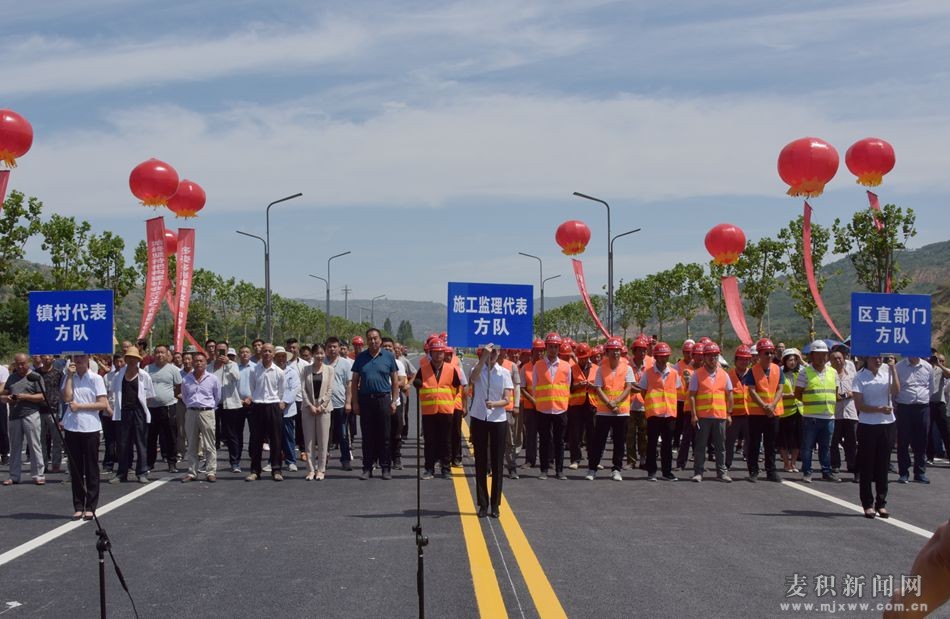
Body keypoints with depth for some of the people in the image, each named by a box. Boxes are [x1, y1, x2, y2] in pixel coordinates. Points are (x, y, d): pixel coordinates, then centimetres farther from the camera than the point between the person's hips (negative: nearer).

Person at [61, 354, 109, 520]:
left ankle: (90, 507, 7)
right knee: (75, 469, 6)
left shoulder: (96, 378, -1)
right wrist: (70, 376, -6)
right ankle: (78, 507, 12)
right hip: (72, 427, 3)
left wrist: (80, 406, -11)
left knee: (91, 469, 1)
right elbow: (67, 398, -6)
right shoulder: (68, 378, 9)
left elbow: (102, 404, -6)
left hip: (90, 427, -3)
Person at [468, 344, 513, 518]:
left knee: (497, 464, 2)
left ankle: (495, 504, 10)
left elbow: (507, 399, -3)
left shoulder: (504, 373, 3)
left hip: (498, 420, 0)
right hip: (479, 419, 0)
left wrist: (494, 403, -23)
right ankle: (483, 503, 10)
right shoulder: (478, 369, 2)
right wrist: (483, 358, -27)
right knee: (480, 463, 4)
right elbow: (473, 378, -23)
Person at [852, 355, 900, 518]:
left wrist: (892, 368, -16)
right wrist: (879, 409, -20)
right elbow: (859, 405, -9)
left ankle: (881, 503, 18)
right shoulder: (860, 377, -6)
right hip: (867, 425, -3)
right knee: (867, 466, 3)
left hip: (888, 424, 3)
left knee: (883, 465, 9)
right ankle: (868, 504, 11)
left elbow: (896, 391, -12)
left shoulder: (887, 370, 2)